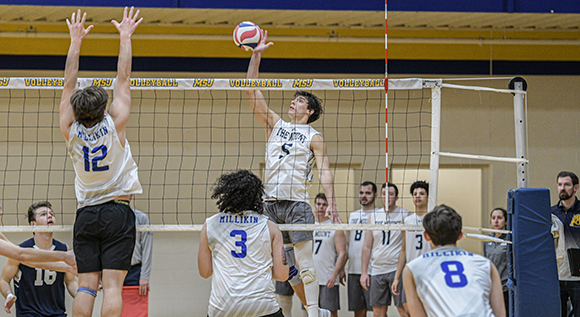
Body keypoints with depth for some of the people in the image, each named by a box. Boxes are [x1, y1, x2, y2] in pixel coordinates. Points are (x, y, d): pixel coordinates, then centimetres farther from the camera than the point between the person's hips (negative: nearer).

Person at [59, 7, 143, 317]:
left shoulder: (71, 131, -4)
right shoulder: (114, 124, -10)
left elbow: (69, 84, 4)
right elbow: (123, 79, -3)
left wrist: (76, 41, 10)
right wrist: (125, 37, 5)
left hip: (85, 215, 3)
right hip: (118, 211, -3)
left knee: (86, 285, 0)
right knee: (112, 285, -8)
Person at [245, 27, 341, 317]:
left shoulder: (314, 137, 6)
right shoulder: (275, 125, 16)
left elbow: (325, 171, -1)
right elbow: (252, 92, 11)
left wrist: (331, 203, -14)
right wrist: (256, 55, 5)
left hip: (297, 203, -4)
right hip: (270, 203, 4)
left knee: (305, 264, -9)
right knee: (284, 263, 6)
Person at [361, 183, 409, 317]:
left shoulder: (405, 215, 0)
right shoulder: (373, 217, 11)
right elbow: (367, 246, 13)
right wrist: (364, 272, 7)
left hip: (398, 270, -4)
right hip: (377, 270, 4)